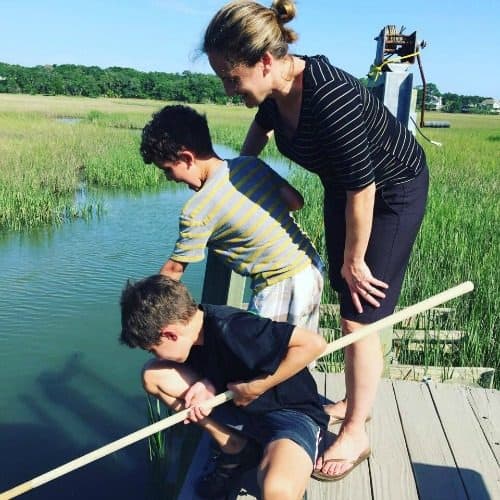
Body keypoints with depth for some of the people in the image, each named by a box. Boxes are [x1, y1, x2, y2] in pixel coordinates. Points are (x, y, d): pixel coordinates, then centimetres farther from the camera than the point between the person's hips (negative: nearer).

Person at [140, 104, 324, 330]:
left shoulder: (197, 210, -16)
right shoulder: (252, 163, -1)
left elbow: (175, 268, -5)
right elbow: (296, 201, 4)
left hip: (280, 286, -8)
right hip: (312, 268, 8)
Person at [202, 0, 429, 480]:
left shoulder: (330, 98, -38)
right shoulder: (275, 89, -12)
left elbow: (362, 188, -29)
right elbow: (263, 122, 14)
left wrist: (354, 261, -17)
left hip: (393, 192, -8)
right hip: (345, 186, 8)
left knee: (359, 317, -3)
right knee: (344, 302, 14)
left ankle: (355, 435, 15)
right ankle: (353, 402, 33)